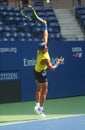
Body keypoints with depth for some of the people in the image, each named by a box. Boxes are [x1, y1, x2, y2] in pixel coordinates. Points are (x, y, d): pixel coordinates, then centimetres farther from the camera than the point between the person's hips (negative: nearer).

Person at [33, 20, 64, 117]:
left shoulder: (42, 49, -15)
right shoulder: (45, 59, -34)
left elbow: (45, 36, -6)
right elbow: (52, 68, -24)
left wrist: (45, 25, -4)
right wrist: (58, 63, -10)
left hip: (36, 71, 9)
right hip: (41, 74, -9)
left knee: (39, 89, 18)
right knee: (44, 91, 0)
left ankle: (37, 105, 21)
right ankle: (40, 109, 2)